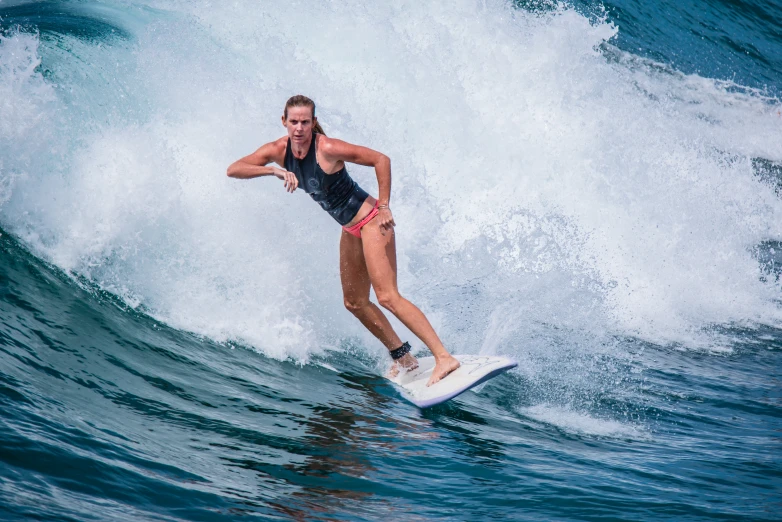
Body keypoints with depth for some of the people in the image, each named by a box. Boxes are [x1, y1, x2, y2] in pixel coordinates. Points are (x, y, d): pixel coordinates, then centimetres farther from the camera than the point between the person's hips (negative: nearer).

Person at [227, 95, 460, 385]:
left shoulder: (328, 149, -23)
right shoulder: (278, 150, -4)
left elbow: (381, 160, -19)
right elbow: (233, 169, -12)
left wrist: (384, 207, -22)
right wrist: (274, 171, -27)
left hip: (370, 222, -8)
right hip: (350, 230, 8)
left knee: (387, 297, -18)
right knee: (355, 303, 12)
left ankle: (444, 357, -22)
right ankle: (404, 358, 23)